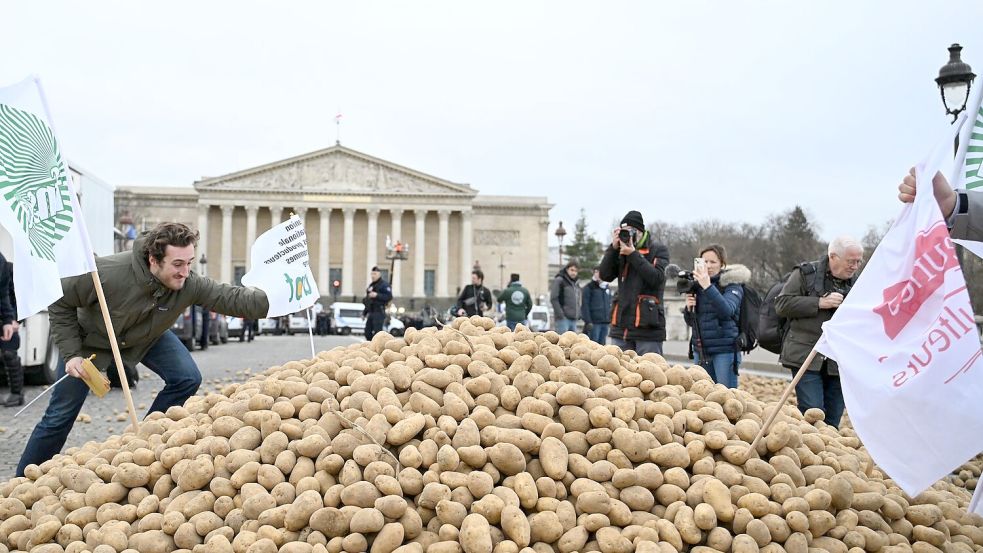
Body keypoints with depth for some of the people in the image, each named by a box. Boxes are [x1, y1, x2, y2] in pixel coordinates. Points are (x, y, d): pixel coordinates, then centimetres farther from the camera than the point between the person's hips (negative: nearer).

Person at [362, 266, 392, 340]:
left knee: (377, 332, -12)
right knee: (367, 332, 8)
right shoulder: (371, 285, 21)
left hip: (379, 312, -9)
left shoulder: (384, 285, -5)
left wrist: (377, 295, -24)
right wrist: (364, 312, 24)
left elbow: (389, 297, -17)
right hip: (371, 313, 9)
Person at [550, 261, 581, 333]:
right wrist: (560, 314, -17)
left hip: (574, 319, 8)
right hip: (564, 318, -8)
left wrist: (578, 313, 11)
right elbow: (554, 299, -11)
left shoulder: (575, 284, 20)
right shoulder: (559, 280, -4)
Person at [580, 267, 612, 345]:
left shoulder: (607, 288, 18)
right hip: (594, 323, -6)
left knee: (602, 344, 9)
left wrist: (610, 320, 14)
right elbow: (584, 306, -7)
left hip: (605, 322, 6)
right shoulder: (589, 288, -2)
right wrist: (588, 321, -15)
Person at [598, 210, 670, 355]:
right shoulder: (621, 252, 14)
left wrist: (633, 254, -14)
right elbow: (605, 275, 4)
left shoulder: (658, 250, 3)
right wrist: (613, 248, -5)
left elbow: (656, 278, -13)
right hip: (621, 324, 5)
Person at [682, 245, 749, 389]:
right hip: (700, 349, 5)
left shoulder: (732, 284, -2)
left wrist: (708, 287, -29)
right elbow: (690, 321, 16)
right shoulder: (697, 285, 10)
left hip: (725, 350, -5)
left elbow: (727, 310, -22)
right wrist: (688, 308, -5)